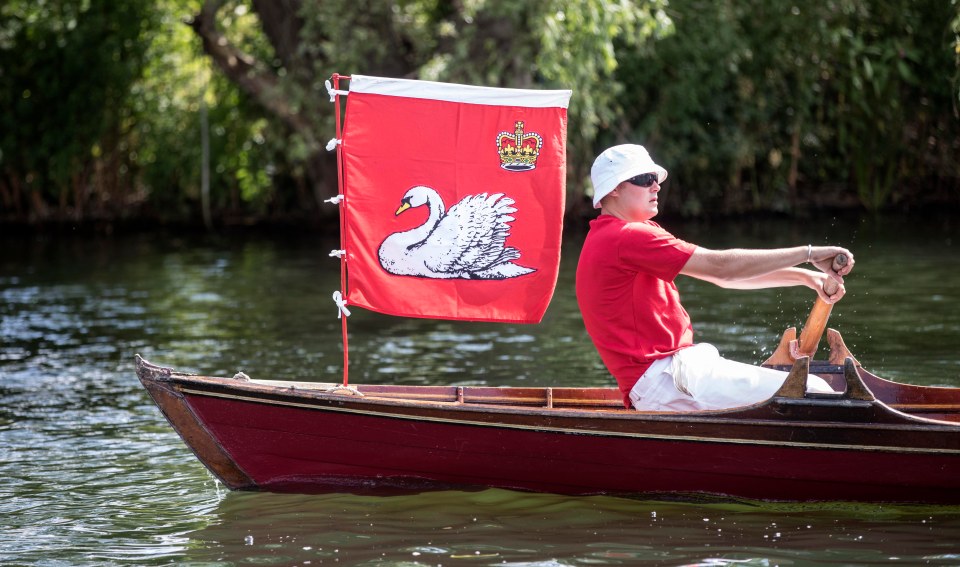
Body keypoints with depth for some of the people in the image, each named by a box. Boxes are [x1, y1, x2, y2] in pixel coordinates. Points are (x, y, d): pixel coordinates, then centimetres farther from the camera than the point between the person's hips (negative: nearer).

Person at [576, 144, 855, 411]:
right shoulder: (625, 237, -13)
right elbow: (720, 266, -17)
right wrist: (809, 253, -12)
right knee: (815, 393, -19)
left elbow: (719, 276, 17)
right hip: (664, 380, -11)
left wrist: (805, 277, 7)